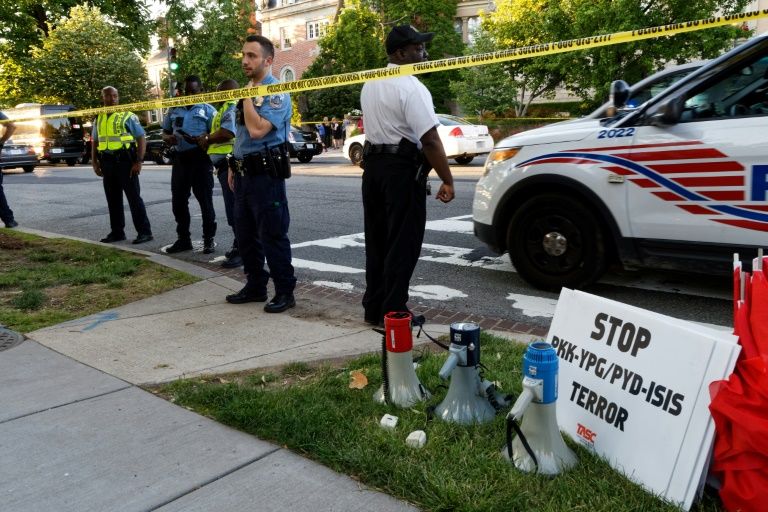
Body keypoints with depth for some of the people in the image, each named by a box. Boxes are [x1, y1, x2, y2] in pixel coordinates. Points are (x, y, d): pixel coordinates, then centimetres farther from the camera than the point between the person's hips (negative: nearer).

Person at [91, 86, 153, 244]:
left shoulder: (128, 116, -1)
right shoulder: (99, 119, 15)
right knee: (113, 199, 10)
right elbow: (94, 142, 20)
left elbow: (141, 139, -5)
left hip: (125, 160, -5)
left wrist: (138, 162, -13)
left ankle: (144, 231, 0)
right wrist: (94, 163, 11)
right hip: (107, 163, 6)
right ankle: (117, 232, 18)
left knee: (134, 197, -4)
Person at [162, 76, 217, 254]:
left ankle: (209, 239, 7)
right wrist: (169, 138, -4)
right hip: (180, 158, 5)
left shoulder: (208, 110, 2)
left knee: (205, 200, -1)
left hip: (200, 158, -5)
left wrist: (199, 139, -23)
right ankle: (183, 238, 19)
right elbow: (165, 132, 21)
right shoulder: (174, 109, 16)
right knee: (178, 200, 8)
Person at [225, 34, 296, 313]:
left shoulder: (276, 93, -12)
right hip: (244, 172, 9)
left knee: (273, 235, -3)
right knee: (246, 234, 15)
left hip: (266, 173, -9)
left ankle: (284, 292, 8)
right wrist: (234, 167, 20)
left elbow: (257, 130, -25)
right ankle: (255, 286, 27)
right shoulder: (249, 90, 15)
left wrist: (247, 96, -15)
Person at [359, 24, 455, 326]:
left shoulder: (370, 84, 13)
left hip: (372, 164, 9)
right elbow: (430, 139, -21)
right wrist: (447, 180, -17)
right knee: (402, 243, 0)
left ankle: (373, 308, 22)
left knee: (377, 241, 14)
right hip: (402, 169, -8)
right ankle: (393, 312, 5)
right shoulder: (410, 87, -15)